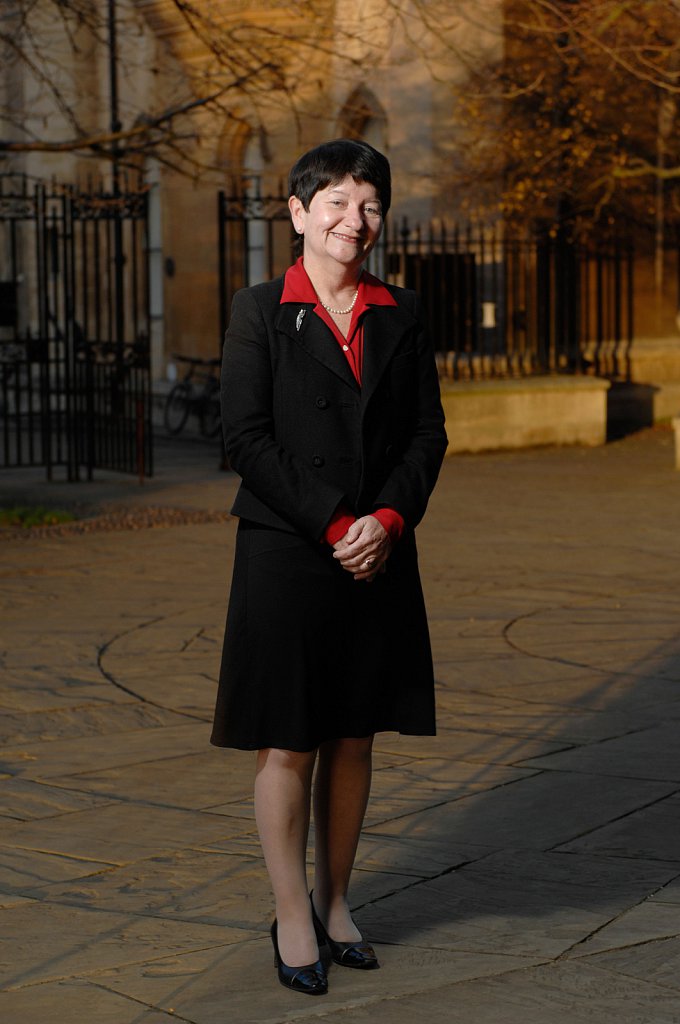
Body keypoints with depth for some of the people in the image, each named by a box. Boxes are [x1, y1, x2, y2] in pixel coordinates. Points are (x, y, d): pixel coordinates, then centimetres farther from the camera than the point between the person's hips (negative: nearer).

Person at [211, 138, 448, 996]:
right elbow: (246, 438, -8)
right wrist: (331, 526, -14)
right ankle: (291, 917, 11)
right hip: (284, 555, -4)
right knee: (286, 743, 1)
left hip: (379, 556, 4)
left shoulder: (399, 318, 9)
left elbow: (428, 435, 7)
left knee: (352, 738, 9)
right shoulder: (260, 313, -2)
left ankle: (333, 900, 22)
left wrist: (387, 521, -10)